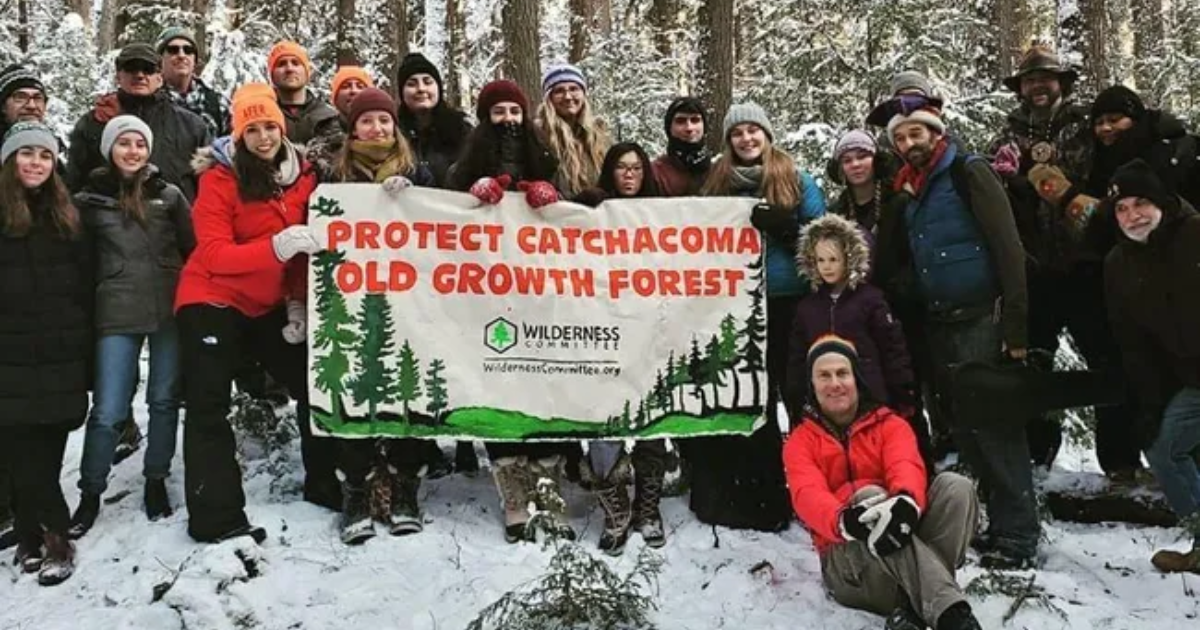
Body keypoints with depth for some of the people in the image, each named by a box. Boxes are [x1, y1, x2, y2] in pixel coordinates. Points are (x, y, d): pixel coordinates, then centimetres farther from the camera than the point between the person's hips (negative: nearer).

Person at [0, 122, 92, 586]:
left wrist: (86, 351, 8)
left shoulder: (66, 216, 13)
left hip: (61, 356, 3)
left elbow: (85, 287, 12)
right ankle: (54, 536, 4)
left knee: (47, 452, 5)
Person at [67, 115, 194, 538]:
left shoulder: (169, 195, 6)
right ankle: (90, 494, 15)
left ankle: (156, 482, 25)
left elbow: (193, 247, 7)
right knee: (107, 411, -2)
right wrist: (89, 304, 4)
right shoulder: (90, 200, 4)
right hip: (117, 315, -1)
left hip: (169, 309, 1)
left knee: (164, 400, 9)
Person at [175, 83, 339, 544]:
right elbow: (215, 255, -22)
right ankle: (216, 518, -2)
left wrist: (298, 302, -2)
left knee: (315, 387, 7)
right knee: (209, 409, -6)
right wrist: (276, 247, -36)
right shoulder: (220, 178, -15)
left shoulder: (302, 175, -1)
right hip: (213, 302, -5)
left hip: (270, 305, 5)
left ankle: (324, 486, 23)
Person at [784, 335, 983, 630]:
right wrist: (844, 521, -41)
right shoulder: (801, 442, 8)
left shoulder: (890, 424, 11)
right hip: (848, 561, -2)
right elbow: (808, 496, -15)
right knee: (869, 495, -33)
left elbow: (906, 467, -13)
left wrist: (907, 502, -41)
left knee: (955, 485, -22)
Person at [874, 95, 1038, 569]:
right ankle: (1001, 517, 19)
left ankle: (1017, 535, -1)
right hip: (938, 327, 7)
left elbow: (1008, 249, -12)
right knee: (963, 428, 9)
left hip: (981, 320, -7)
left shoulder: (969, 173, -4)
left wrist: (1015, 326, -18)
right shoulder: (908, 193, 16)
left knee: (995, 425, -7)